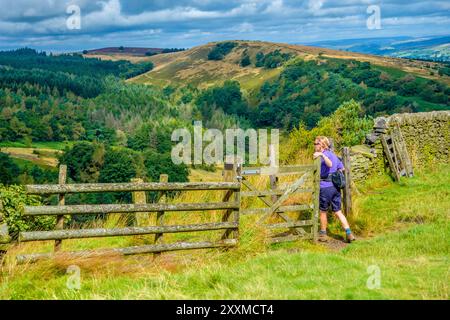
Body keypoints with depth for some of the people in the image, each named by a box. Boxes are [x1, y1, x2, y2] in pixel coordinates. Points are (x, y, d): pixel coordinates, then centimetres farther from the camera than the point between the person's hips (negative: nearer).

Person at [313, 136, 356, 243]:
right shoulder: (333, 155, 14)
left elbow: (330, 164, -30)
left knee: (323, 211, 10)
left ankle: (323, 234, 21)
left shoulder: (324, 154, -10)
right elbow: (342, 168, 20)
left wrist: (321, 155, -40)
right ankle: (349, 234, 4)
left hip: (325, 187, -7)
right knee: (338, 212, 11)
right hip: (335, 187, 7)